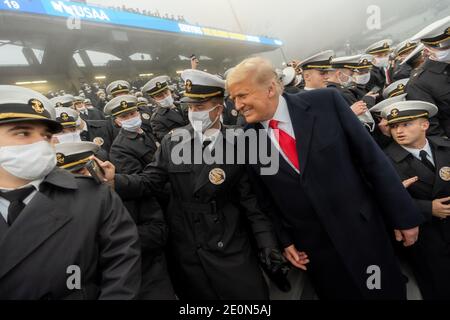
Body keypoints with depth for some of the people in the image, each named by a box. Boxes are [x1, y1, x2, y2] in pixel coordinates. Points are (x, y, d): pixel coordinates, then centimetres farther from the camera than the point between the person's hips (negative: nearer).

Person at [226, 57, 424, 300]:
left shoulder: (325, 102, -12)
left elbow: (371, 156, -8)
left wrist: (404, 214, -4)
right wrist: (285, 240, 3)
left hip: (362, 230, -1)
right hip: (311, 247, 1)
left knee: (389, 292, 14)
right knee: (335, 293, 16)